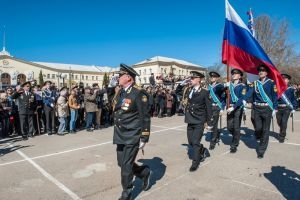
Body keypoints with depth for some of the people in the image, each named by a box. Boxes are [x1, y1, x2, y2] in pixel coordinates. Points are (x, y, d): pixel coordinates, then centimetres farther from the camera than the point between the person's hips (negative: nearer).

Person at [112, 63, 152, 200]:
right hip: (120, 136, 8)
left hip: (132, 136, -8)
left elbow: (145, 118, -15)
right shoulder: (119, 92, 9)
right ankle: (145, 172, 39)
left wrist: (144, 139, -14)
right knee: (121, 163, 16)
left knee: (126, 165, 0)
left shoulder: (139, 94, -15)